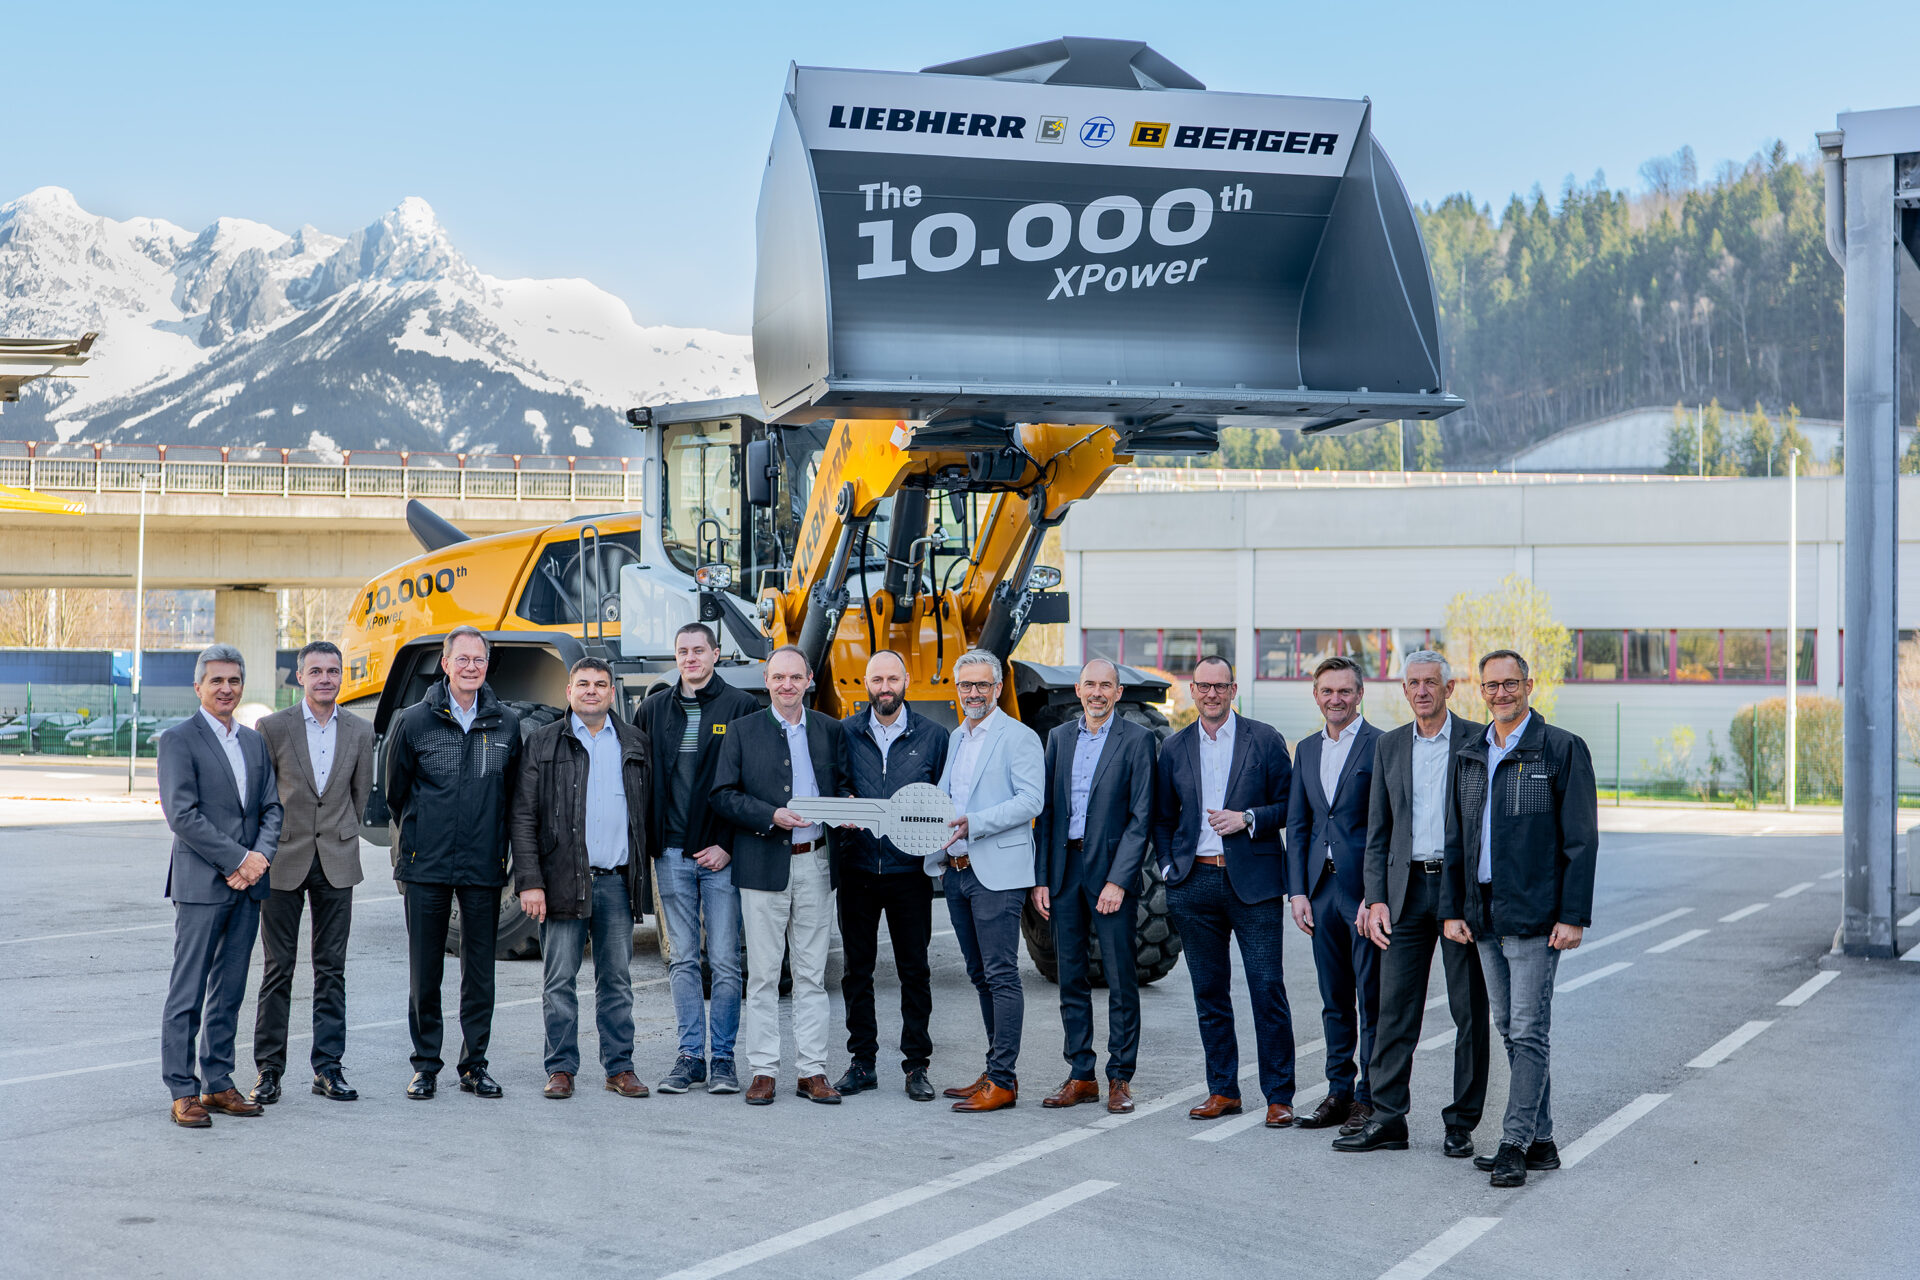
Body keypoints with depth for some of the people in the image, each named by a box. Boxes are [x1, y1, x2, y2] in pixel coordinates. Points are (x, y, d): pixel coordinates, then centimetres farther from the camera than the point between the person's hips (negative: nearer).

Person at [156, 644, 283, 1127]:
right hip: (201, 883, -6)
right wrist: (237, 859, -15)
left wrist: (261, 856, -7)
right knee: (187, 993, -3)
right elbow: (181, 814, -12)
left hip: (247, 885, 6)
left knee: (229, 992, 10)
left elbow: (272, 807, 12)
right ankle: (183, 1092, 1)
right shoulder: (178, 740, -4)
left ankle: (218, 1084, 16)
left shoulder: (254, 742, 15)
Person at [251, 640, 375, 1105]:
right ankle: (269, 1070, 10)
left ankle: (328, 1067, 11)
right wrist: (267, 845, 4)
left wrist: (341, 839, 12)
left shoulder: (360, 732, 5)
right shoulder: (272, 728, -3)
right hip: (284, 862, -2)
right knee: (278, 967, 3)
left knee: (332, 968, 5)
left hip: (336, 863, 2)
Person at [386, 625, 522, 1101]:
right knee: (425, 971, 4)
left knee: (480, 969, 5)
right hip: (425, 867, -1)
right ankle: (426, 1065, 15)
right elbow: (395, 791, 10)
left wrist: (494, 842, 10)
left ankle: (474, 1065, 14)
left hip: (484, 866, 1)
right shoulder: (413, 722, 1)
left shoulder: (508, 724, 5)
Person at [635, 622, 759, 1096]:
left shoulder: (742, 707, 0)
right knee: (682, 960, 7)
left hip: (721, 852, -3)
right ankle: (690, 1055, 14)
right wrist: (647, 840, 2)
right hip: (672, 853, 3)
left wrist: (728, 844, -10)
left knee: (724, 961, 0)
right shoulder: (653, 709, 9)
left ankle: (723, 1058, 8)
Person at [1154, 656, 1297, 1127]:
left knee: (1268, 990, -4)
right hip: (1195, 884, 3)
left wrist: (1249, 818, -12)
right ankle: (1223, 1090, 17)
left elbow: (1290, 805, 3)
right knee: (1209, 992, 8)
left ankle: (1279, 1096, 2)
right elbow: (1162, 818, 17)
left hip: (1253, 881, -3)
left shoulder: (1265, 740, 3)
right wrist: (1170, 869, 7)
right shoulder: (1174, 748, 11)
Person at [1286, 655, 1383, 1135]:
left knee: (1372, 1001, 0)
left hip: (1364, 890, -6)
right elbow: (1297, 825, 14)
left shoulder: (1381, 747, -6)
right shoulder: (1307, 750, 14)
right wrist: (1298, 891, 6)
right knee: (1334, 1001, 12)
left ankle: (1369, 1098, 6)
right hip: (1322, 889, 6)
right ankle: (1340, 1092, 20)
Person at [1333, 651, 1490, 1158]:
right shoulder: (1389, 745, 11)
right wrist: (1376, 898, 3)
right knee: (1394, 1008, 2)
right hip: (1407, 888, 3)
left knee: (1470, 1011, 3)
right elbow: (1377, 831, 12)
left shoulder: (1479, 740, 0)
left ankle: (1462, 1124, 12)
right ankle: (1386, 1119, 8)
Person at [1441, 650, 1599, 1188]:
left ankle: (1515, 1143, -4)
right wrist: (1452, 909, 9)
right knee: (1510, 1031, 10)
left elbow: (1582, 840, -8)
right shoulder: (1470, 756, 13)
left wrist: (1573, 916, -13)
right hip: (1484, 914, 7)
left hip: (1533, 914, -7)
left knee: (1528, 1032, -7)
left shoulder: (1562, 749, -5)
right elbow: (1456, 840, 17)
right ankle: (1540, 1141, 18)